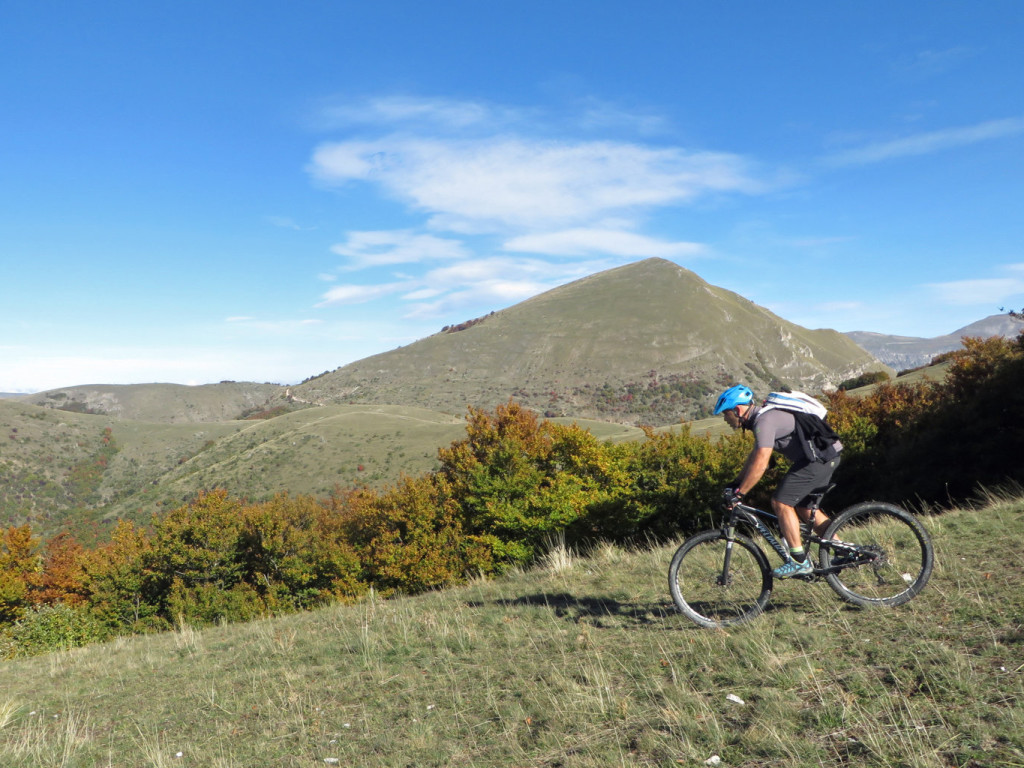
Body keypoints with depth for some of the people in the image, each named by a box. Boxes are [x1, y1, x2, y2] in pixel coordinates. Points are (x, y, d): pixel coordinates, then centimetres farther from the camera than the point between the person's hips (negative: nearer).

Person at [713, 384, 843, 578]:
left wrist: (738, 493, -20)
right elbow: (754, 456, 23)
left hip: (818, 457, -10)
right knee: (804, 507, 17)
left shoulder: (765, 420, -18)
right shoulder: (762, 417, 14)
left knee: (780, 502, -10)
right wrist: (735, 484, 21)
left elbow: (760, 464, -25)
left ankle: (800, 561, -5)